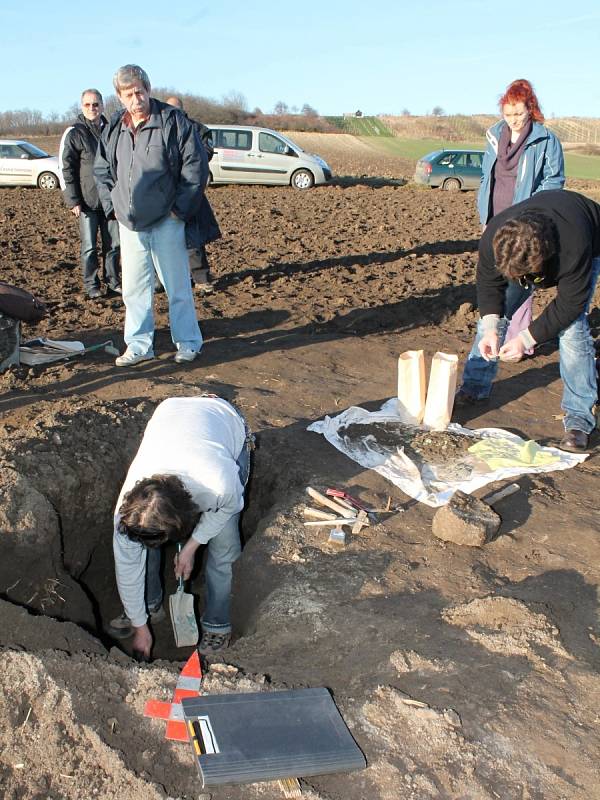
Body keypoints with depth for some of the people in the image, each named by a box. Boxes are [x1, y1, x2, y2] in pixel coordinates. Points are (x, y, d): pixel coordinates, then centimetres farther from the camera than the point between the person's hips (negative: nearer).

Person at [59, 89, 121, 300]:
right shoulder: (74, 133, -3)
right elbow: (65, 169, -5)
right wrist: (73, 201, -11)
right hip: (87, 201, -4)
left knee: (113, 244, 8)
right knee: (89, 246, -1)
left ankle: (113, 282, 18)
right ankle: (91, 286, 9)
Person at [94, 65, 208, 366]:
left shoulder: (172, 120, -8)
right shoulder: (114, 127, 7)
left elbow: (196, 163, -7)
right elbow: (101, 169, 19)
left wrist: (181, 207, -8)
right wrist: (112, 204, 8)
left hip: (166, 222, -5)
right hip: (129, 224, 5)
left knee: (177, 286, 4)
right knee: (134, 288, 9)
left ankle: (188, 342, 16)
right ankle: (139, 345, 20)